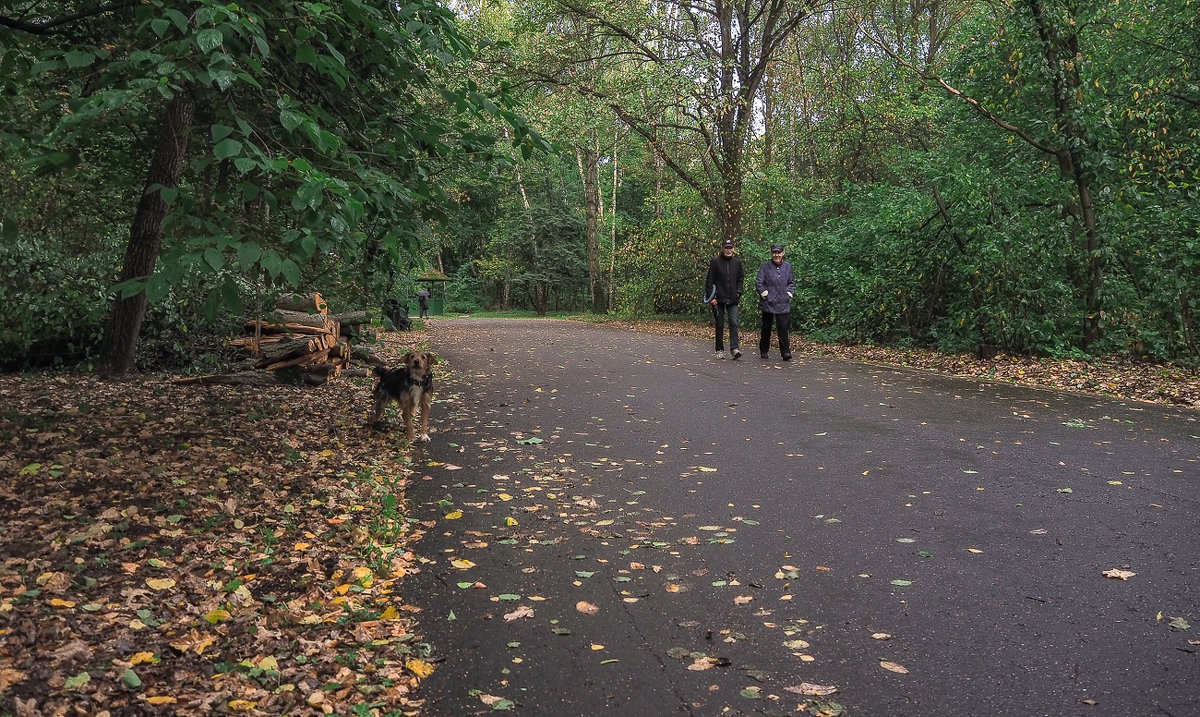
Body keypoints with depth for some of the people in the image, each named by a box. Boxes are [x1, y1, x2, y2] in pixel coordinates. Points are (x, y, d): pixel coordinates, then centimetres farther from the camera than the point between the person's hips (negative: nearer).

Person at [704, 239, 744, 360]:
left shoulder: (737, 262, 8)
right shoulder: (715, 261, -2)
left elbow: (741, 278, 19)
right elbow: (709, 280, -2)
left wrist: (739, 292, 5)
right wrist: (711, 297, -8)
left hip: (733, 299, 2)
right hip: (718, 299, -2)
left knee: (733, 322, -11)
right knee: (719, 325, 5)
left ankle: (734, 348, -16)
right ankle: (720, 350, 13)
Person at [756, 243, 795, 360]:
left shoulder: (787, 267, 10)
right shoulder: (765, 266, 0)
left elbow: (791, 283, 20)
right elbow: (758, 282, 1)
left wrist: (790, 292, 6)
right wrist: (764, 293, -7)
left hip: (783, 303, 1)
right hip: (768, 302, -1)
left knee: (782, 327, -6)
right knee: (766, 327, 8)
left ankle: (785, 352, -5)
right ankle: (763, 351, 21)